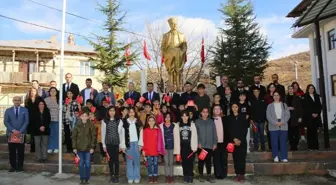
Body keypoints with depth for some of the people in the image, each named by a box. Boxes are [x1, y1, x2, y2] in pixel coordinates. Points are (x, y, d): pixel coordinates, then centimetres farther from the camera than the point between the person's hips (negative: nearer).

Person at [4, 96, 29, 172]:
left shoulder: (25, 110, 6)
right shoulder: (8, 110, 9)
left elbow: (26, 122, -1)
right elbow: (6, 122, 1)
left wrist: (20, 131, -12)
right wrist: (13, 130, -12)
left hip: (21, 133, -1)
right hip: (11, 133, 1)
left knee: (20, 151, 2)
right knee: (12, 151, 2)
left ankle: (20, 166, 12)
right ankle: (13, 166, 12)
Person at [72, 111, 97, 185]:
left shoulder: (91, 125, -2)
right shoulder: (77, 126, 2)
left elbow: (93, 136, -2)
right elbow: (73, 136, 3)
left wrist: (92, 147, -7)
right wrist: (74, 147, -2)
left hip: (88, 148, -1)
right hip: (79, 148, 1)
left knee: (87, 164, 3)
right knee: (81, 164, 7)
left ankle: (87, 179, 15)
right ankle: (82, 179, 17)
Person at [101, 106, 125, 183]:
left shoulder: (119, 121, -1)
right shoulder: (104, 121, 3)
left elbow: (121, 133, -1)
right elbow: (103, 133, 6)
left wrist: (122, 145, -5)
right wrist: (103, 145, 3)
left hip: (116, 143, -1)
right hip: (108, 143, 1)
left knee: (116, 160, 2)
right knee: (110, 159, 8)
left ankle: (116, 176, 12)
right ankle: (111, 176, 18)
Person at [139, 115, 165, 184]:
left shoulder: (158, 130, 1)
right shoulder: (145, 130, 1)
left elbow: (160, 140, 1)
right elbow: (144, 141, 2)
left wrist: (160, 149, -2)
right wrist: (143, 150, -1)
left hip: (156, 150, 0)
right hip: (148, 150, 0)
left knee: (155, 164, 9)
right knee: (149, 164, 6)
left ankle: (155, 178, 17)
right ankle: (150, 178, 14)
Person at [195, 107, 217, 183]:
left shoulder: (211, 121, 7)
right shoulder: (197, 121, 1)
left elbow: (214, 133, 6)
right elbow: (195, 133, -3)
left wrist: (215, 143, 1)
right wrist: (198, 143, -11)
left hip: (210, 145, 2)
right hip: (201, 145, -1)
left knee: (209, 161, 7)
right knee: (201, 161, 7)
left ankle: (209, 176, 16)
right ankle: (201, 175, 18)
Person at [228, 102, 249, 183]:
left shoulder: (243, 116, 4)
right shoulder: (229, 118, 8)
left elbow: (245, 129, 0)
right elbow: (229, 130, 3)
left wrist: (240, 140, -8)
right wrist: (234, 139, -10)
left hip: (242, 141, -1)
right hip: (233, 141, 1)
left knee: (242, 158, -4)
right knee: (235, 158, 2)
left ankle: (242, 175, 0)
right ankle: (237, 174, 9)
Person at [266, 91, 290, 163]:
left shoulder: (284, 105, 11)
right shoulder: (270, 106, 8)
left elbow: (288, 115, 2)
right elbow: (268, 116, -1)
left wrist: (282, 122, -12)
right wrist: (275, 123, -14)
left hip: (283, 126, 1)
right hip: (273, 127, -1)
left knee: (283, 142, 0)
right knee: (274, 142, -2)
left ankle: (284, 157, 6)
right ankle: (275, 157, 8)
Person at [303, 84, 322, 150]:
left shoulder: (317, 96, 15)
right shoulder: (305, 97, 1)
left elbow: (320, 106, 11)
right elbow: (305, 108, -4)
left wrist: (317, 113, -3)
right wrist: (312, 114, -11)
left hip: (316, 116, 4)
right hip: (309, 117, -4)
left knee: (315, 131, 3)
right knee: (310, 131, -4)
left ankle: (316, 146, 8)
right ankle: (310, 146, -1)